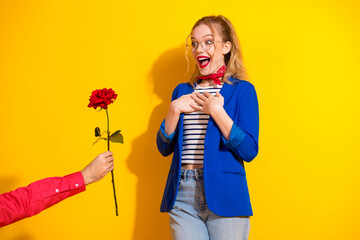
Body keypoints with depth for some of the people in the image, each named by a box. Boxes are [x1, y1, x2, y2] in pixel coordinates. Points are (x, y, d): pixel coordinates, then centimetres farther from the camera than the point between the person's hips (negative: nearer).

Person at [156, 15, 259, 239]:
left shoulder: (242, 89, 1)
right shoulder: (183, 90, 14)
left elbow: (249, 151, -8)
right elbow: (164, 147, 11)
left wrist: (217, 111, -14)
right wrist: (174, 110, -3)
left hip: (224, 196, -3)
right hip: (183, 196, 4)